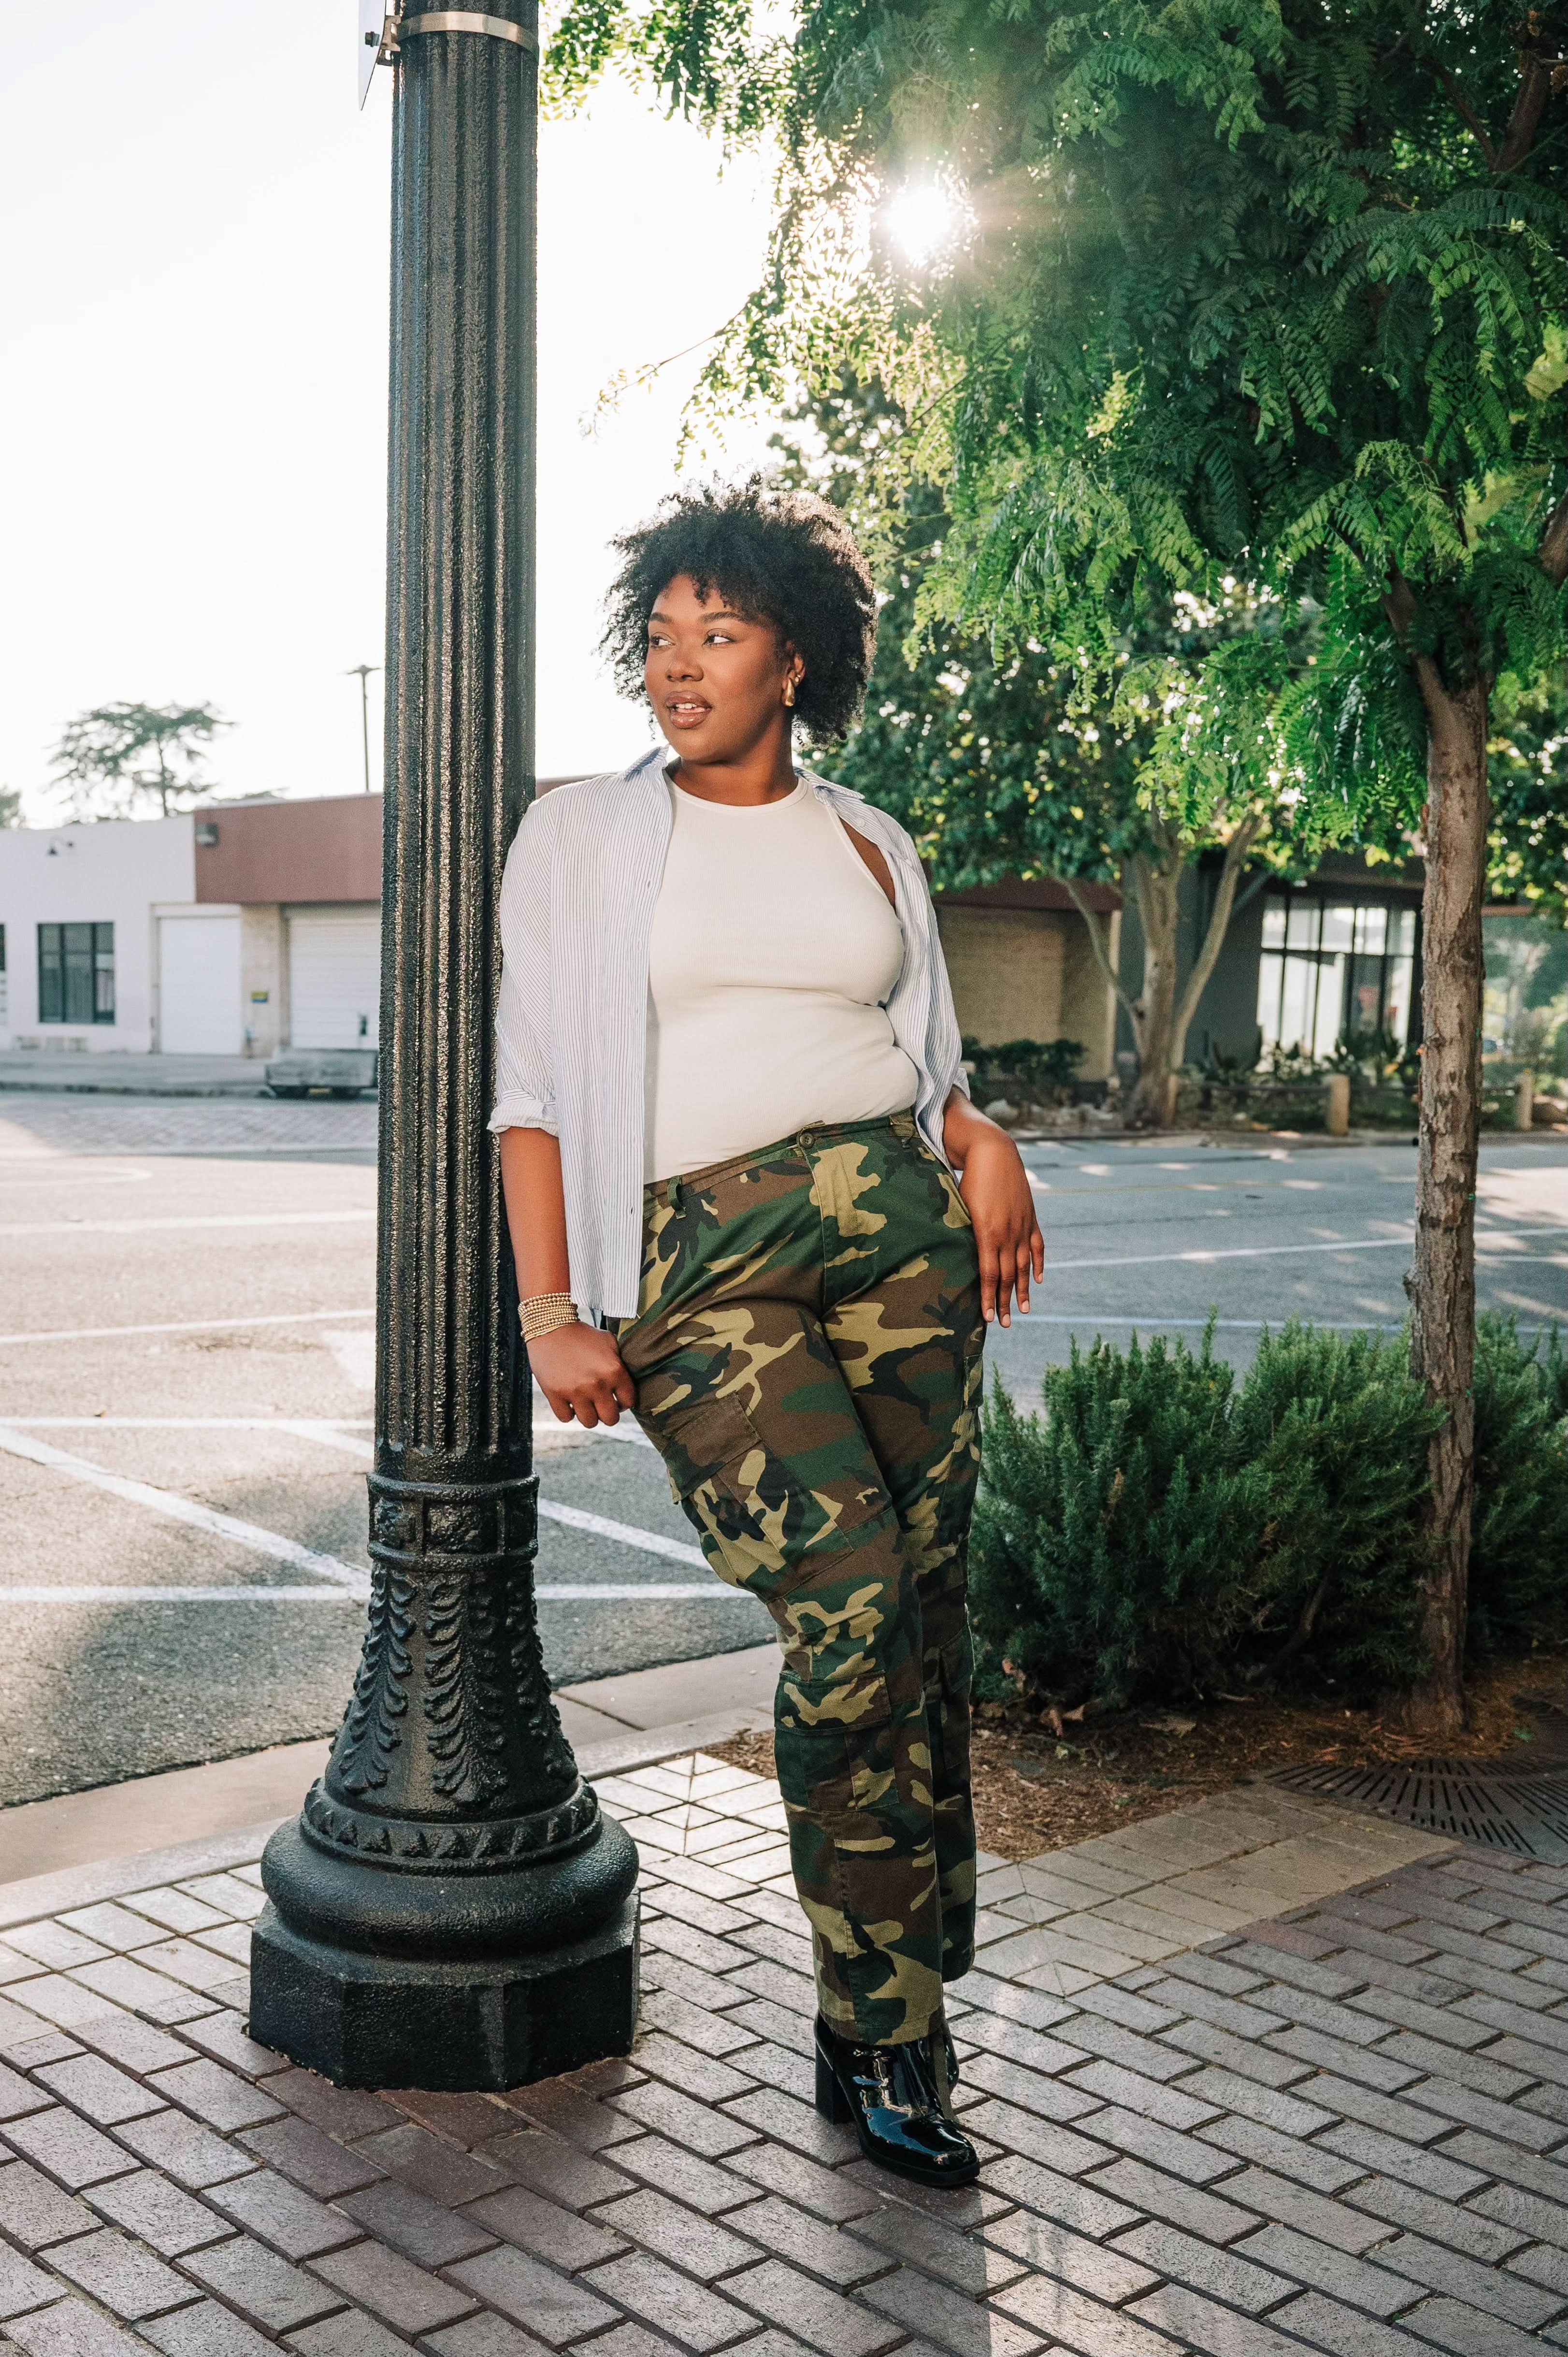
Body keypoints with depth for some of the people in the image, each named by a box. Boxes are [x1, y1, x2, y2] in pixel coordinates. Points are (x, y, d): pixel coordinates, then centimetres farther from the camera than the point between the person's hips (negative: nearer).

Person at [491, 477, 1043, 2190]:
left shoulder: (869, 846, 17)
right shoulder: (580, 837, 10)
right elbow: (534, 1084, 5)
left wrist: (983, 1146, 2)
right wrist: (551, 1308, -5)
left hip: (891, 1224, 4)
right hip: (693, 1261, -3)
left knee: (922, 1625, 1)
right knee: (853, 1598, -19)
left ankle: (890, 2030, 15)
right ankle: (882, 2031, -3)